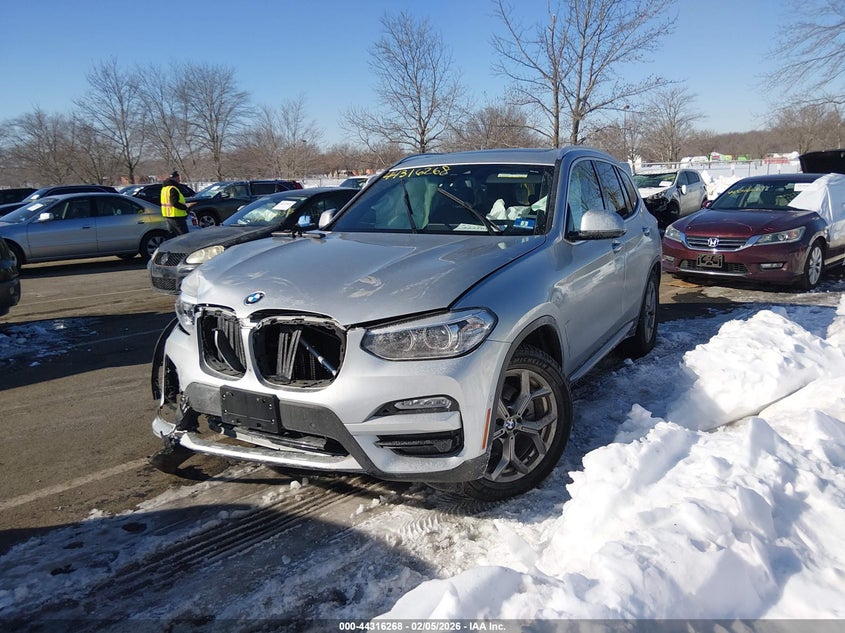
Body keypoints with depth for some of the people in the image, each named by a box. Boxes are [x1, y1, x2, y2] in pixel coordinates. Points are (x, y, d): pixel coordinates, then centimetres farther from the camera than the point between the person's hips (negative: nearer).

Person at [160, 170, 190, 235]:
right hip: (176, 217, -10)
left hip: (168, 216, 10)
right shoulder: (173, 189, -18)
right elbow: (175, 203, -26)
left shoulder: (164, 188, 15)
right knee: (185, 235, -6)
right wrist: (185, 208, -16)